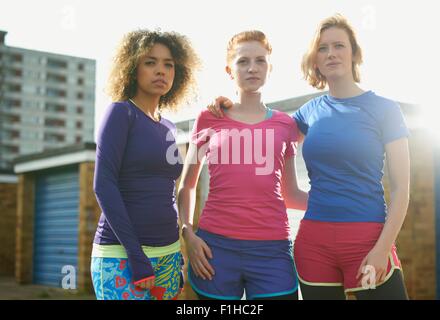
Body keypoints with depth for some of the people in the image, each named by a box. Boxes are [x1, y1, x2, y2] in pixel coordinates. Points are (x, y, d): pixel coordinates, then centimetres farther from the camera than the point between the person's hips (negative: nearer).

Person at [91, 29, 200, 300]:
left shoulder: (169, 129, 13)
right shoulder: (121, 112, -5)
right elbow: (104, 184, -14)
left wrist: (176, 257, 14)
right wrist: (136, 255, -17)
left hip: (167, 256, 7)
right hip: (122, 255, -6)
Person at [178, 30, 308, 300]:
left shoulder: (285, 124, 11)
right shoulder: (209, 118, 7)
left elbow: (290, 195, 15)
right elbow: (187, 185, 13)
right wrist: (188, 234, -1)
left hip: (272, 249, 1)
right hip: (216, 244, -1)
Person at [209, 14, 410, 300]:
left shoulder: (384, 109, 0)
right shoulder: (311, 111, 10)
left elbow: (400, 187, -3)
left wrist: (383, 247, -14)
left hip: (368, 237, -3)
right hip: (313, 239, 4)